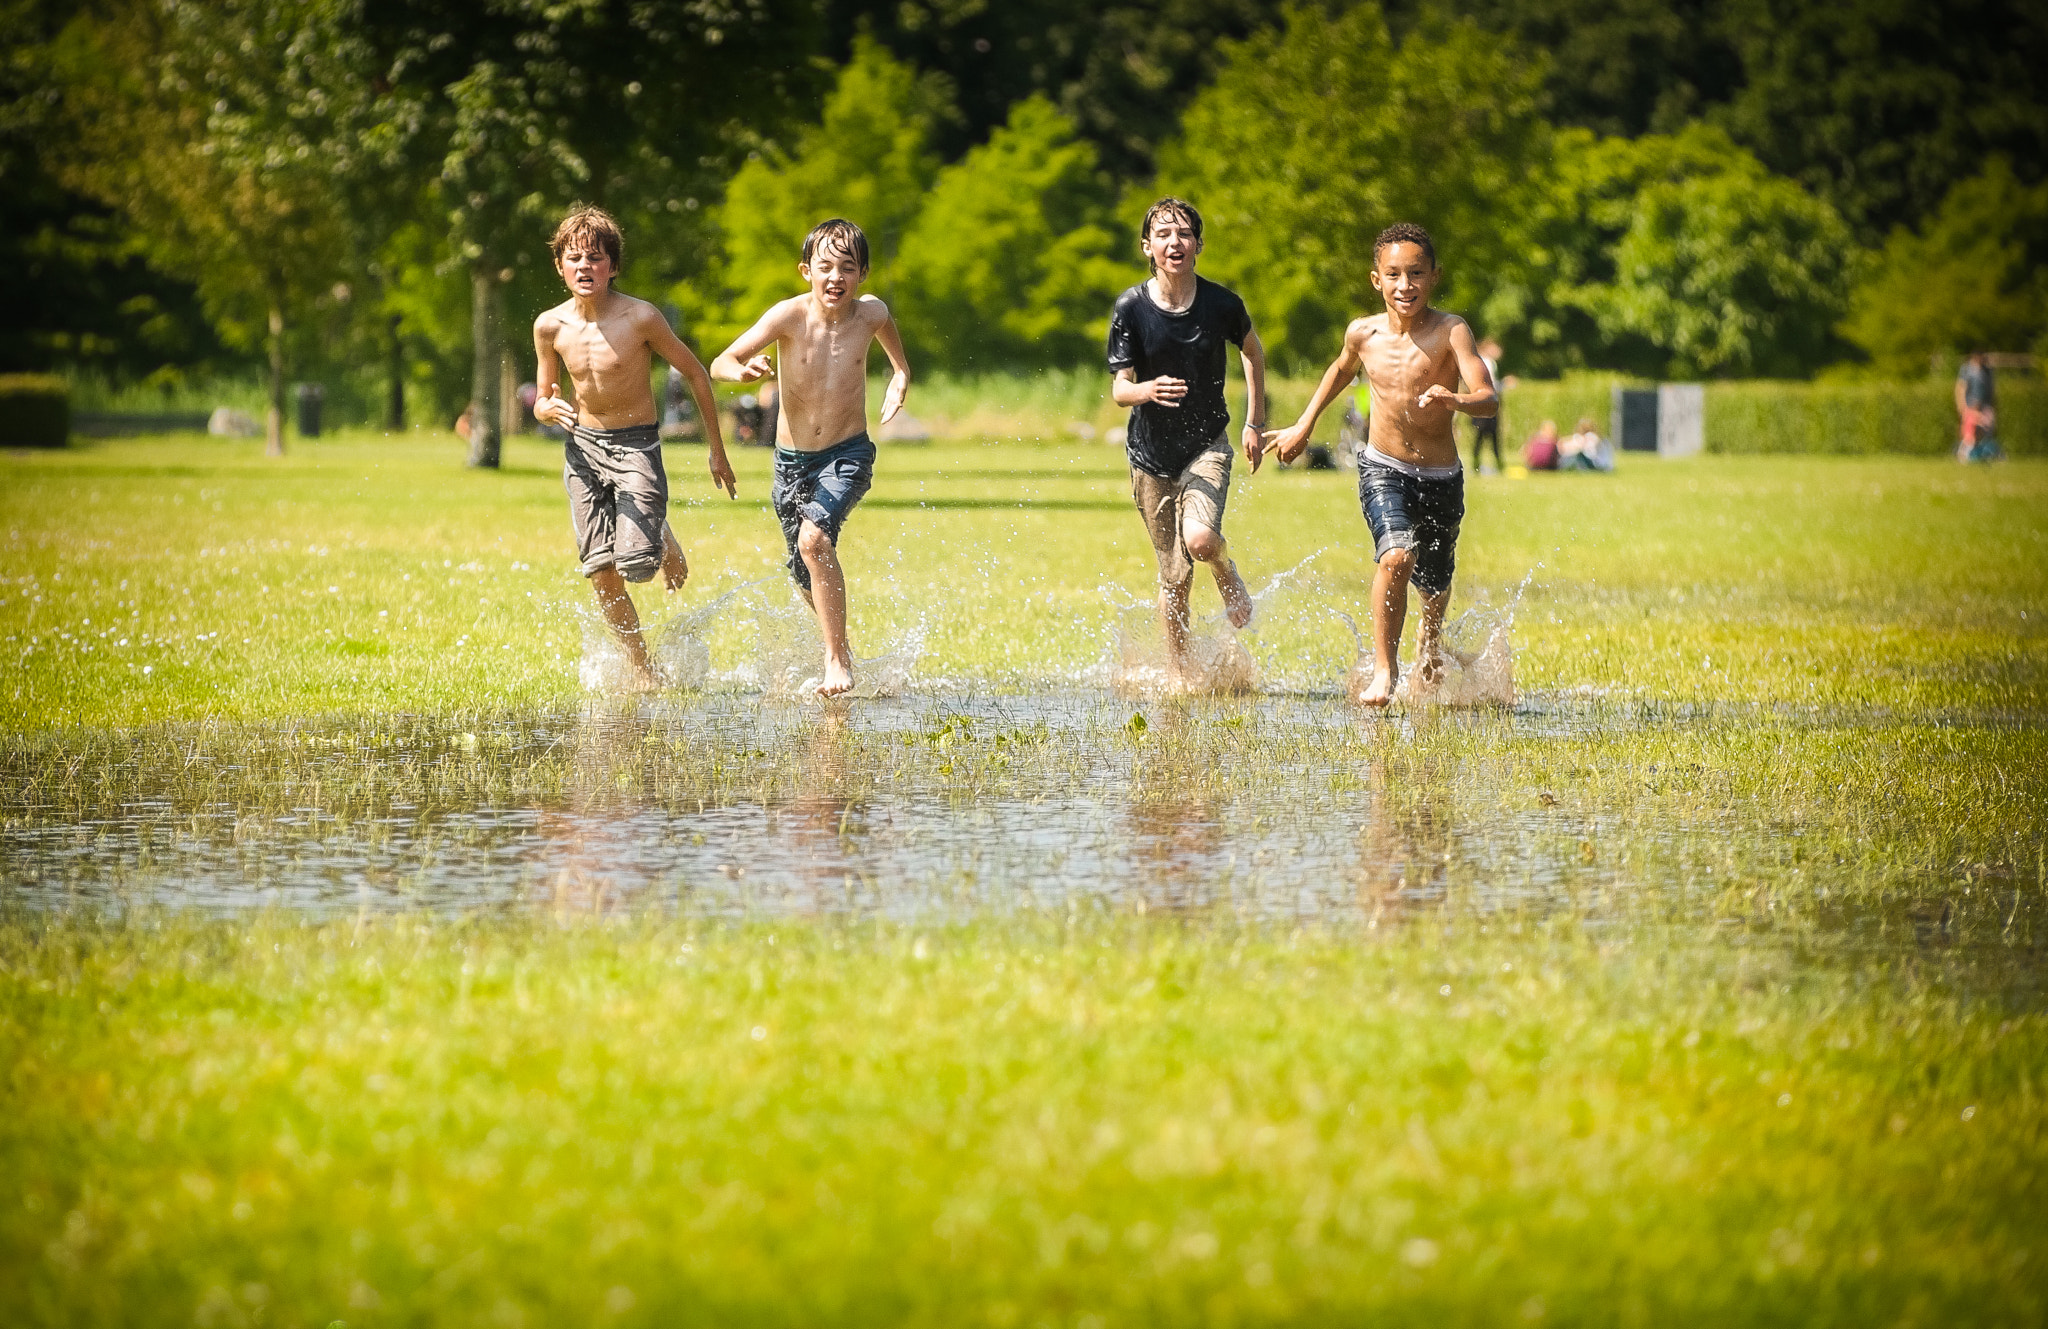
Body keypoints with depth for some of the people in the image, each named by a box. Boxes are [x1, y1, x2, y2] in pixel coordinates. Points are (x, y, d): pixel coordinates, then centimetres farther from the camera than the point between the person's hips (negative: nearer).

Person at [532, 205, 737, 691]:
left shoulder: (641, 318, -14)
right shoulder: (550, 327, -4)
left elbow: (696, 374, -2)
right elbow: (542, 401, 9)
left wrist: (717, 450, 2)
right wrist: (549, 409, -18)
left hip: (637, 446, -3)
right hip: (583, 449, 3)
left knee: (636, 563, -18)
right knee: (602, 573, -4)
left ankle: (665, 542, 20)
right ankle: (641, 668, 15)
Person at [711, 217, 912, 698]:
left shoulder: (871, 313, -10)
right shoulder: (789, 316, -16)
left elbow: (898, 358, 15)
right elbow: (719, 364, -19)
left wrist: (899, 384, -4)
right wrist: (744, 370, -40)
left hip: (848, 454, -2)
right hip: (792, 460, 2)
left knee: (815, 538, -29)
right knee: (807, 578, 16)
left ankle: (837, 659, -20)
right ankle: (838, 644, 47)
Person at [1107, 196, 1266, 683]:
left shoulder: (1221, 303, -8)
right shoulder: (1131, 307, -9)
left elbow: (1252, 351, 13)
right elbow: (1119, 389, -10)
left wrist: (1254, 423, 12)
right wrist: (1149, 390, -33)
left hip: (1207, 444, -1)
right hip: (1151, 452, 1)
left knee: (1200, 539, -27)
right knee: (1175, 576, 5)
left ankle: (1229, 578, 9)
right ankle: (1178, 674, 22)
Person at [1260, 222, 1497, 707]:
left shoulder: (1450, 331, -19)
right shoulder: (1363, 334, -7)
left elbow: (1489, 399, -30)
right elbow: (1341, 370, 18)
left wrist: (1454, 400, -51)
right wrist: (1303, 426, 21)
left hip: (1441, 479, 0)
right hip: (1383, 470, 0)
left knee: (1434, 586, 17)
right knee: (1396, 557, -27)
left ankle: (1431, 639, 54)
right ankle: (1384, 668, -12)